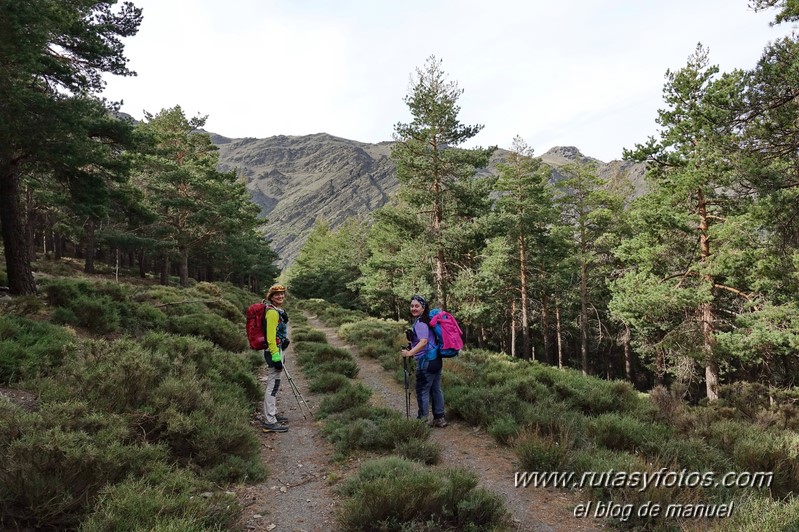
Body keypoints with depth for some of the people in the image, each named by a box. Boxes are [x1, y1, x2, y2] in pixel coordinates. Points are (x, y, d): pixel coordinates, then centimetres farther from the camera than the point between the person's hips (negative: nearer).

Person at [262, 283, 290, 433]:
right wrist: (276, 357, -24)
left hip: (277, 351, 10)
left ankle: (272, 414, 30)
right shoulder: (272, 312, -17)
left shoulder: (279, 311, 14)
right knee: (272, 385, -8)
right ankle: (270, 422, -5)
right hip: (274, 351, -10)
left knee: (274, 384, 18)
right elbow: (271, 336, -22)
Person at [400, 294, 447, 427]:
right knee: (436, 390, 14)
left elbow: (423, 342, -29)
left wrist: (410, 353, -36)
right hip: (435, 360, 10)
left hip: (427, 362, -10)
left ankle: (422, 420, 4)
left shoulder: (420, 322, -15)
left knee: (422, 391, -2)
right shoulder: (426, 320, 14)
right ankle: (439, 418, 21)